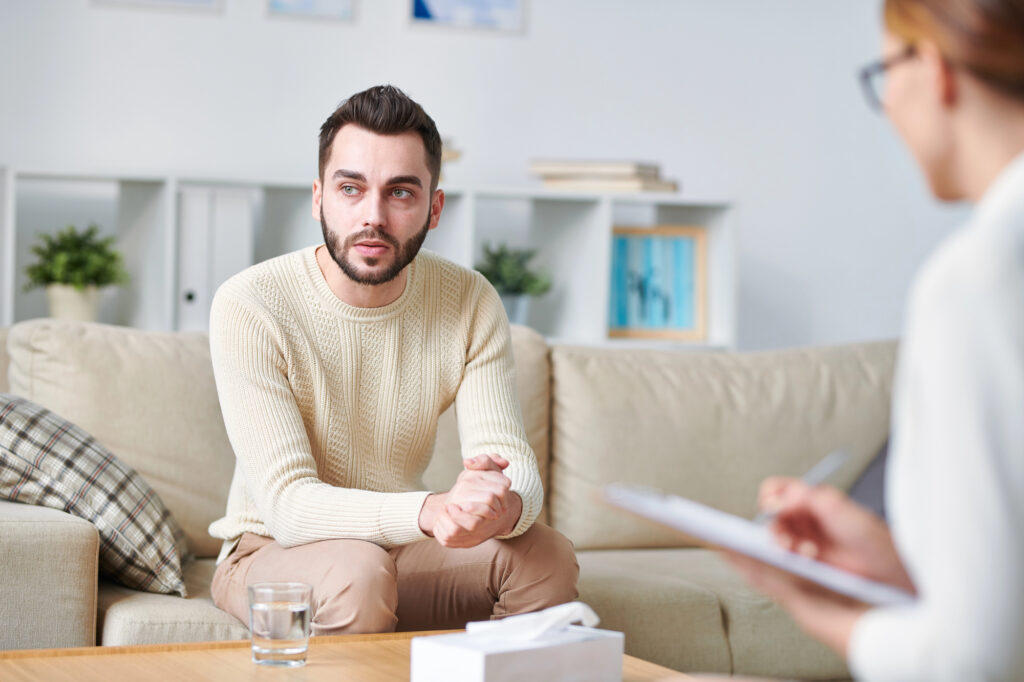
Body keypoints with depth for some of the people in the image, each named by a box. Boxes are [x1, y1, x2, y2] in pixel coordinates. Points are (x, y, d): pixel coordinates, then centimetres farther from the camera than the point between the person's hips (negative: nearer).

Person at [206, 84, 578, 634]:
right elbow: (287, 503, -28)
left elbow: (516, 465, -15)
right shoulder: (248, 306, -21)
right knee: (357, 572, -36)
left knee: (548, 557, -22)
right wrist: (430, 511, -46)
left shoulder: (471, 304, -8)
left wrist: (506, 505, -42)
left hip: (398, 546, 4)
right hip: (270, 550, -3)